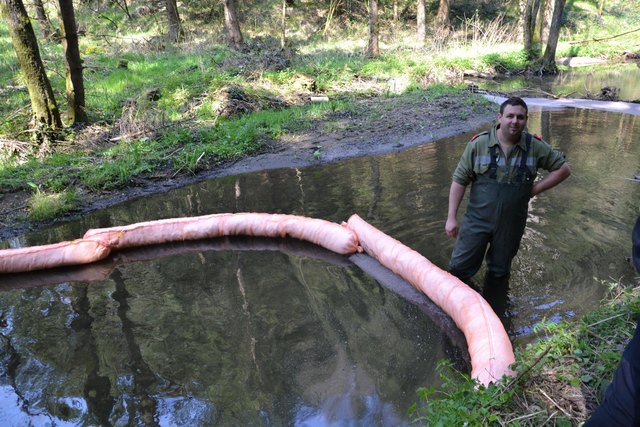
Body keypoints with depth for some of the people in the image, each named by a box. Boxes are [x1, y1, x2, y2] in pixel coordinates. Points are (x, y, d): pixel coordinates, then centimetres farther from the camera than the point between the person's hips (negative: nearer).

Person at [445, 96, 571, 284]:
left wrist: (535, 188, -5)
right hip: (477, 220, -2)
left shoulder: (535, 147, -4)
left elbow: (564, 168, 7)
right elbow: (460, 180, -7)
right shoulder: (479, 144, -11)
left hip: (511, 224, 2)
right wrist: (451, 217, -10)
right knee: (459, 268, 3)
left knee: (499, 275, 18)